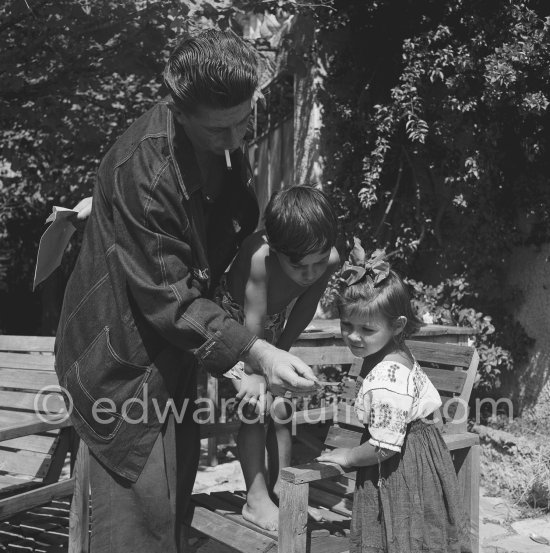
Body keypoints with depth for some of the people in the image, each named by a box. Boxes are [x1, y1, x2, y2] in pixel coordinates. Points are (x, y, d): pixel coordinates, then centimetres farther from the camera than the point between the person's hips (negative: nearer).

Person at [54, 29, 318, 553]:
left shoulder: (221, 140, -3)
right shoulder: (140, 169, -31)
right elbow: (168, 296, -29)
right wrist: (253, 352, -35)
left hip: (171, 344, 8)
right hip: (123, 357, -8)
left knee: (178, 479, 19)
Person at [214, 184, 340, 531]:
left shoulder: (330, 260, -27)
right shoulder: (260, 256, -42)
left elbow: (304, 311, -11)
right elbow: (253, 321, -32)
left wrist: (278, 353, -9)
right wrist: (256, 371, -24)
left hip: (271, 326, 5)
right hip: (231, 320, -5)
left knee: (281, 406, 2)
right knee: (254, 401, -14)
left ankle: (279, 490, 16)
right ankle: (257, 500, -3)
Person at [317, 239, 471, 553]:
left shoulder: (386, 380, -31)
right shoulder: (398, 354, -1)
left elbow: (384, 446, -26)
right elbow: (431, 400, 12)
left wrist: (348, 457, -9)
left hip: (400, 469, -10)